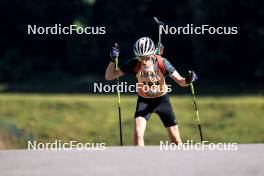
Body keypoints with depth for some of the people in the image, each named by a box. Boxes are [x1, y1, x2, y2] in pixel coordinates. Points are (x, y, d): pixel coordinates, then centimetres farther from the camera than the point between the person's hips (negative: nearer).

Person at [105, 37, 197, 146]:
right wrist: (113, 60, -36)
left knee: (176, 140, 2)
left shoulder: (162, 63, -24)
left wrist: (188, 80, -42)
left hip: (162, 100, 0)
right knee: (138, 133, -23)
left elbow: (180, 81, -19)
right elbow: (109, 76, -20)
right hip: (144, 101, 0)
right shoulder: (134, 64, -22)